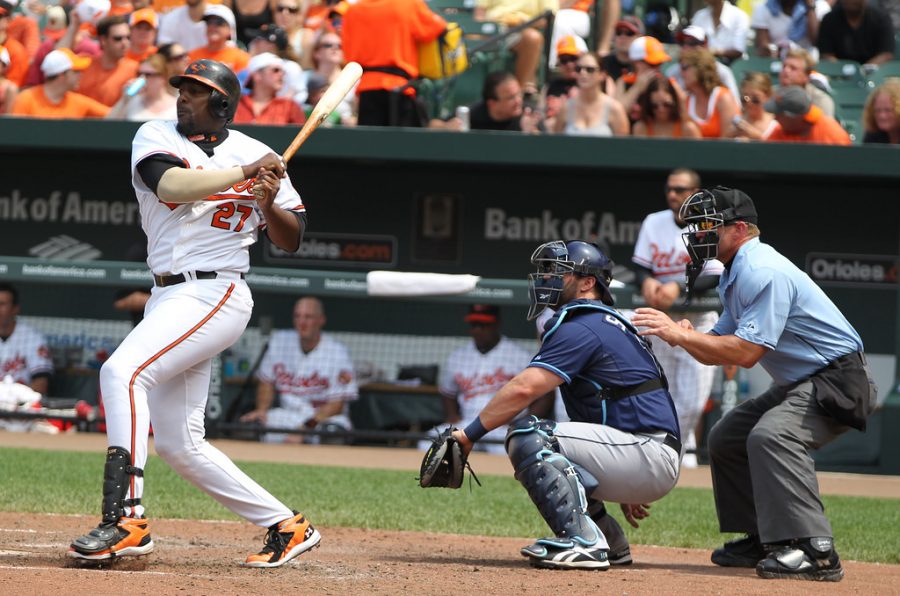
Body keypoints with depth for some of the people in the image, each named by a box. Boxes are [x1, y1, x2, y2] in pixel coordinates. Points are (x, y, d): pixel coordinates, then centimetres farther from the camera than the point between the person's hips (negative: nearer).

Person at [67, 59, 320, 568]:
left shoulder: (255, 154, 3)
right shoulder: (156, 137, 6)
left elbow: (292, 239, 6)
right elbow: (170, 185, -16)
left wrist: (268, 203, -13)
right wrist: (242, 174, -19)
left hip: (216, 294, -6)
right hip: (169, 297, 6)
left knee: (122, 371, -27)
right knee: (177, 442, 8)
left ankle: (126, 520, -32)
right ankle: (286, 526, 18)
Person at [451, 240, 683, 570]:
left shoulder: (581, 330, -10)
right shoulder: (610, 324, 23)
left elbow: (523, 389, -21)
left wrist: (470, 434, -17)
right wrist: (625, 493, 28)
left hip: (651, 456, -10)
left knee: (527, 436, -19)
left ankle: (583, 542, -26)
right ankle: (609, 541, 18)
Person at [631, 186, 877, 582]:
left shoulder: (763, 272, -21)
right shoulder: (735, 275, 13)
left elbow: (746, 352, -27)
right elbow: (717, 352, 13)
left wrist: (679, 334, -23)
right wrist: (682, 335, -8)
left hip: (839, 380, -11)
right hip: (799, 385, 11)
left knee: (771, 435, -33)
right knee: (726, 438, 15)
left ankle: (815, 550, -39)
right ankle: (762, 541, 21)